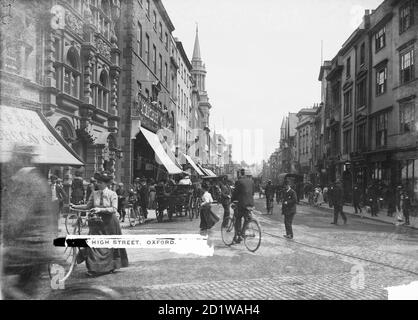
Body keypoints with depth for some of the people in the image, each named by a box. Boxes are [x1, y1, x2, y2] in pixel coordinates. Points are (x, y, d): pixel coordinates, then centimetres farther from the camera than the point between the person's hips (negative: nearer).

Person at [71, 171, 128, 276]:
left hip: (109, 223, -3)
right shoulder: (94, 194, 3)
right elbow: (87, 206, 12)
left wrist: (100, 209, -25)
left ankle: (110, 267, 18)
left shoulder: (112, 194, -7)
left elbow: (114, 209, -15)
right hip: (96, 222, 3)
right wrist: (75, 206, 2)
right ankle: (94, 268, 3)